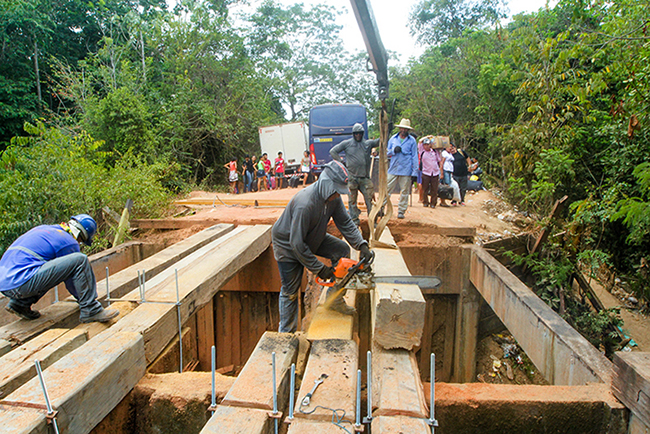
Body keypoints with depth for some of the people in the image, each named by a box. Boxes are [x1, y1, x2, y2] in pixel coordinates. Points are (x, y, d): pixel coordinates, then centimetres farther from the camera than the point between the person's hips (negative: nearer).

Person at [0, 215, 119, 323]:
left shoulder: (43, 228, 23)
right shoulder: (70, 242, -2)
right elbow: (72, 282, 7)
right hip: (21, 283, -9)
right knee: (80, 260, -12)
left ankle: (20, 303, 18)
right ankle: (90, 311, -9)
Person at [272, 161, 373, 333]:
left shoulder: (333, 197, -15)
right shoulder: (305, 204, -39)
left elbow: (345, 222, -7)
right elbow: (297, 244, -34)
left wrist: (362, 245, -20)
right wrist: (319, 269, -27)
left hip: (313, 238, 7)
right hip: (287, 245, -7)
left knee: (342, 249, -5)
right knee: (290, 292, 2)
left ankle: (334, 299, 7)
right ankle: (286, 334, 20)